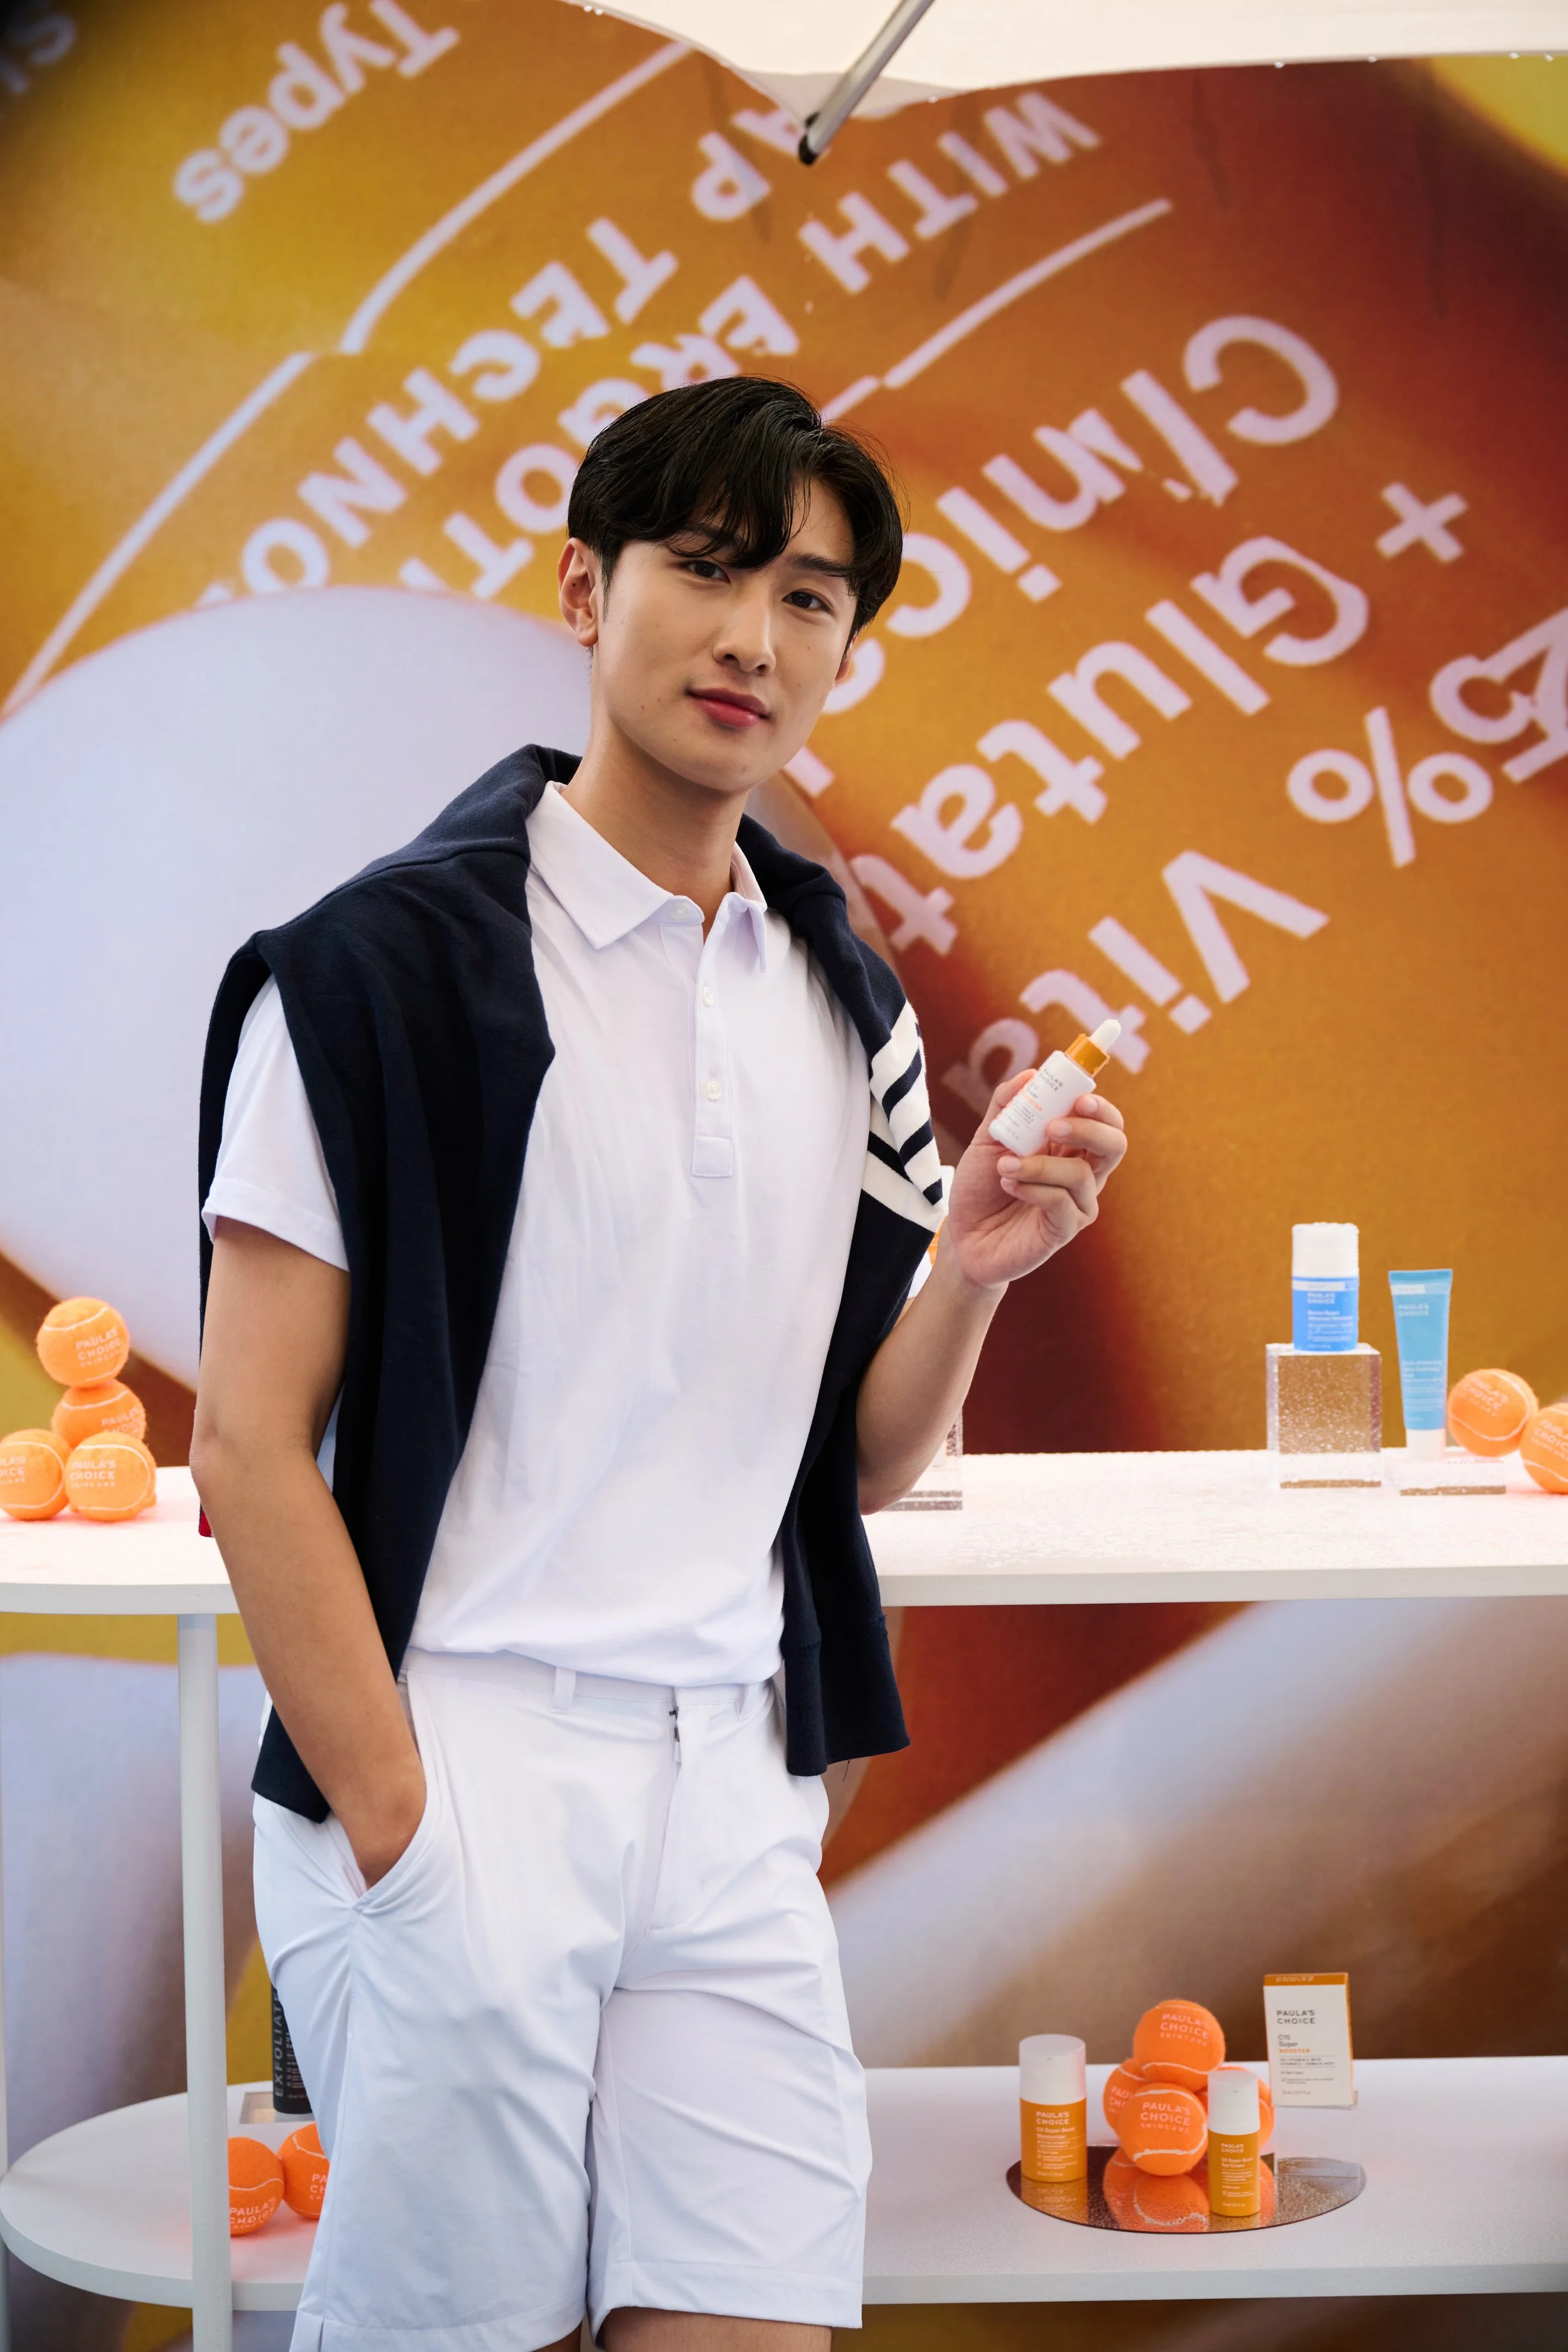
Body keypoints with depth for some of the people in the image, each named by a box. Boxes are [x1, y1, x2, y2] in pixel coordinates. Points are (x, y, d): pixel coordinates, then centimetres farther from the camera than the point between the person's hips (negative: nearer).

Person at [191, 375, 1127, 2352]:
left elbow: (862, 1466, 14)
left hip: (734, 1781, 5)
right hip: (454, 1761, -5)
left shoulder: (845, 1008, 12)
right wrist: (399, 1830, -13)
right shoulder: (385, 961, -6)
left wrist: (969, 1280, -5)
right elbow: (250, 1442, -9)